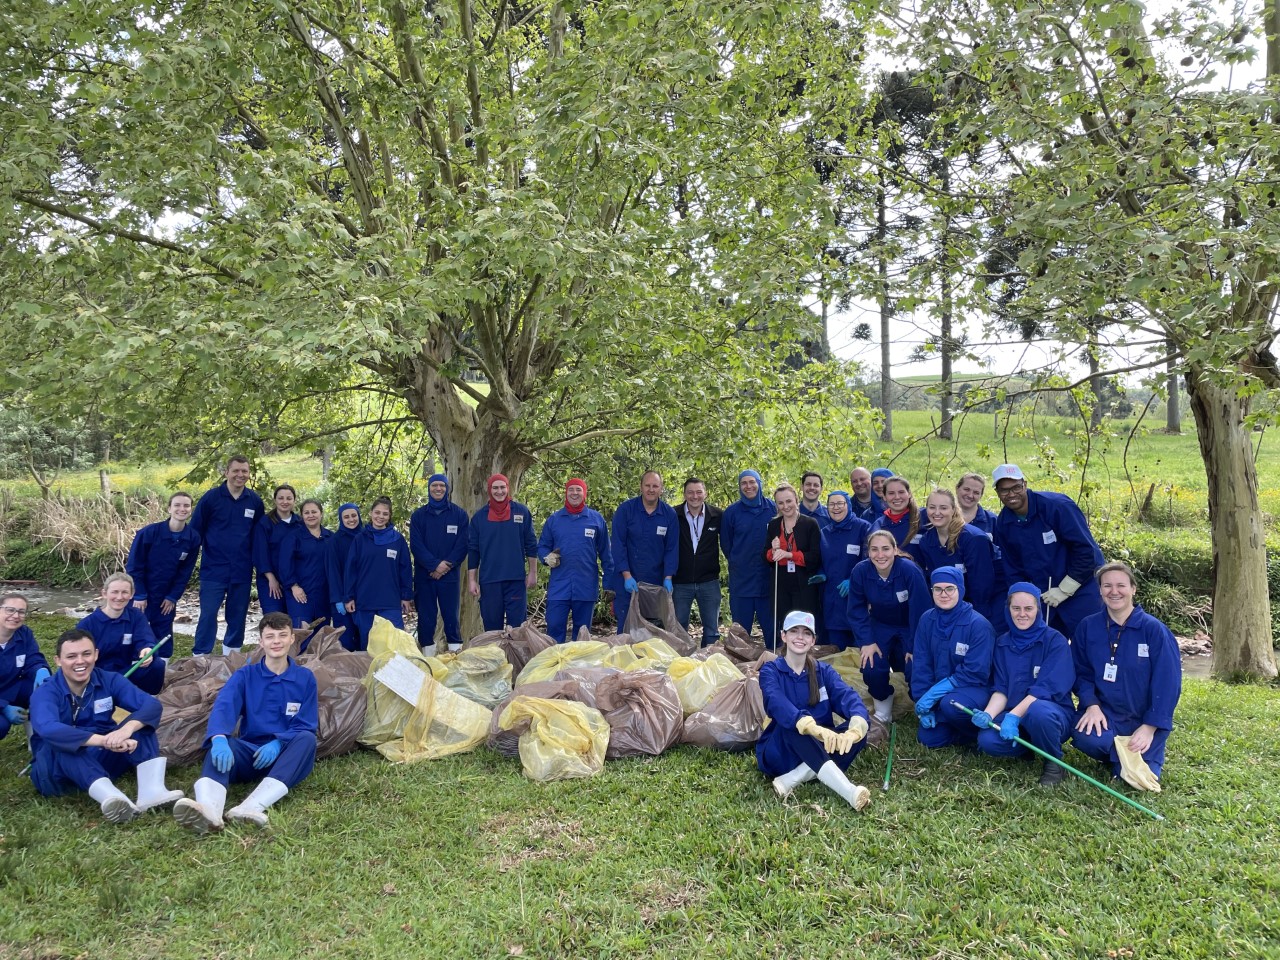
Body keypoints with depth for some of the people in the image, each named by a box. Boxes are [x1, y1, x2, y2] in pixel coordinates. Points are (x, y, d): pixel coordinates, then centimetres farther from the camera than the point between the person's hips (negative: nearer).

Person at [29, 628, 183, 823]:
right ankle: (109, 796, -58)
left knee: (138, 722, -18)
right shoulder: (45, 694, -14)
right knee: (61, 744, -33)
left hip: (101, 761, 3)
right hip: (56, 770, -3)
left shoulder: (109, 680, -4)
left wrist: (126, 729, -40)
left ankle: (151, 790, -42)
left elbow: (151, 704, -18)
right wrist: (103, 740, -48)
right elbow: (48, 729, -37)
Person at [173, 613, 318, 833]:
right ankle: (208, 809, -61)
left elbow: (306, 726, 1)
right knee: (223, 744, -30)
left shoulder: (305, 678, 7)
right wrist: (219, 739, -35)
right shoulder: (245, 675, 7)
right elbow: (223, 707, -13)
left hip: (286, 757, -1)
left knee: (307, 739, -33)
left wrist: (278, 743, -20)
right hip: (249, 753, 1)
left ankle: (252, 807, -53)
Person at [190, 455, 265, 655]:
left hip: (242, 571, 3)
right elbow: (195, 530, -2)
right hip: (214, 569, -3)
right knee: (208, 614, -4)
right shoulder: (211, 497, -5)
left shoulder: (255, 501, 2)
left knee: (238, 616, 12)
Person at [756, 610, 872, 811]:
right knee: (791, 723, -34)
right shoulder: (771, 671, -4)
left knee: (858, 731, -21)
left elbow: (850, 698, -13)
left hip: (821, 750, 3)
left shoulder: (824, 671, 6)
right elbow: (778, 705, -26)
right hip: (778, 753, -3)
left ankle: (794, 778, -32)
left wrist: (854, 729, -38)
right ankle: (848, 790, -51)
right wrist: (815, 729, -45)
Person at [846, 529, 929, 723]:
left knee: (915, 669, -21)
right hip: (880, 626, 2)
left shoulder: (910, 570, -30)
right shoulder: (860, 571, -21)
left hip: (910, 628, -2)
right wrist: (866, 641, -18)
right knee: (872, 667, -20)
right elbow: (856, 610, -11)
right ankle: (882, 699, 15)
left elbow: (920, 611, -23)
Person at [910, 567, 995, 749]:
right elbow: (921, 664, -2)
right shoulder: (927, 619, -4)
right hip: (940, 693, 5)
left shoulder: (978, 624, -19)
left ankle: (979, 730, -4)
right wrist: (923, 701, -11)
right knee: (928, 738, -7)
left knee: (951, 704, -35)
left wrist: (934, 693, -24)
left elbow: (976, 673, -22)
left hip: (975, 689, -5)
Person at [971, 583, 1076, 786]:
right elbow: (1001, 690, 1)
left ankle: (1054, 762, -9)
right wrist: (988, 714, -20)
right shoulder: (1002, 643, 5)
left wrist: (1014, 716, -28)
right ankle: (1031, 745, 8)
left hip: (1053, 714, -4)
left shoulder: (1055, 641, -10)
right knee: (987, 741, -26)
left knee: (1037, 711, -40)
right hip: (1014, 714, 4)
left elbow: (1046, 688, -19)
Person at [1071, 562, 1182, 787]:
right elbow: (1082, 672, 3)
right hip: (1105, 712, 1)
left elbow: (1167, 684, -8)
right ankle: (1118, 755, 6)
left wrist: (1149, 727, -13)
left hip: (1145, 720, -1)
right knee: (1085, 737, -32)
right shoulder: (1088, 627, 0)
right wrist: (1092, 705, -15)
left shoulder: (1154, 629, -9)